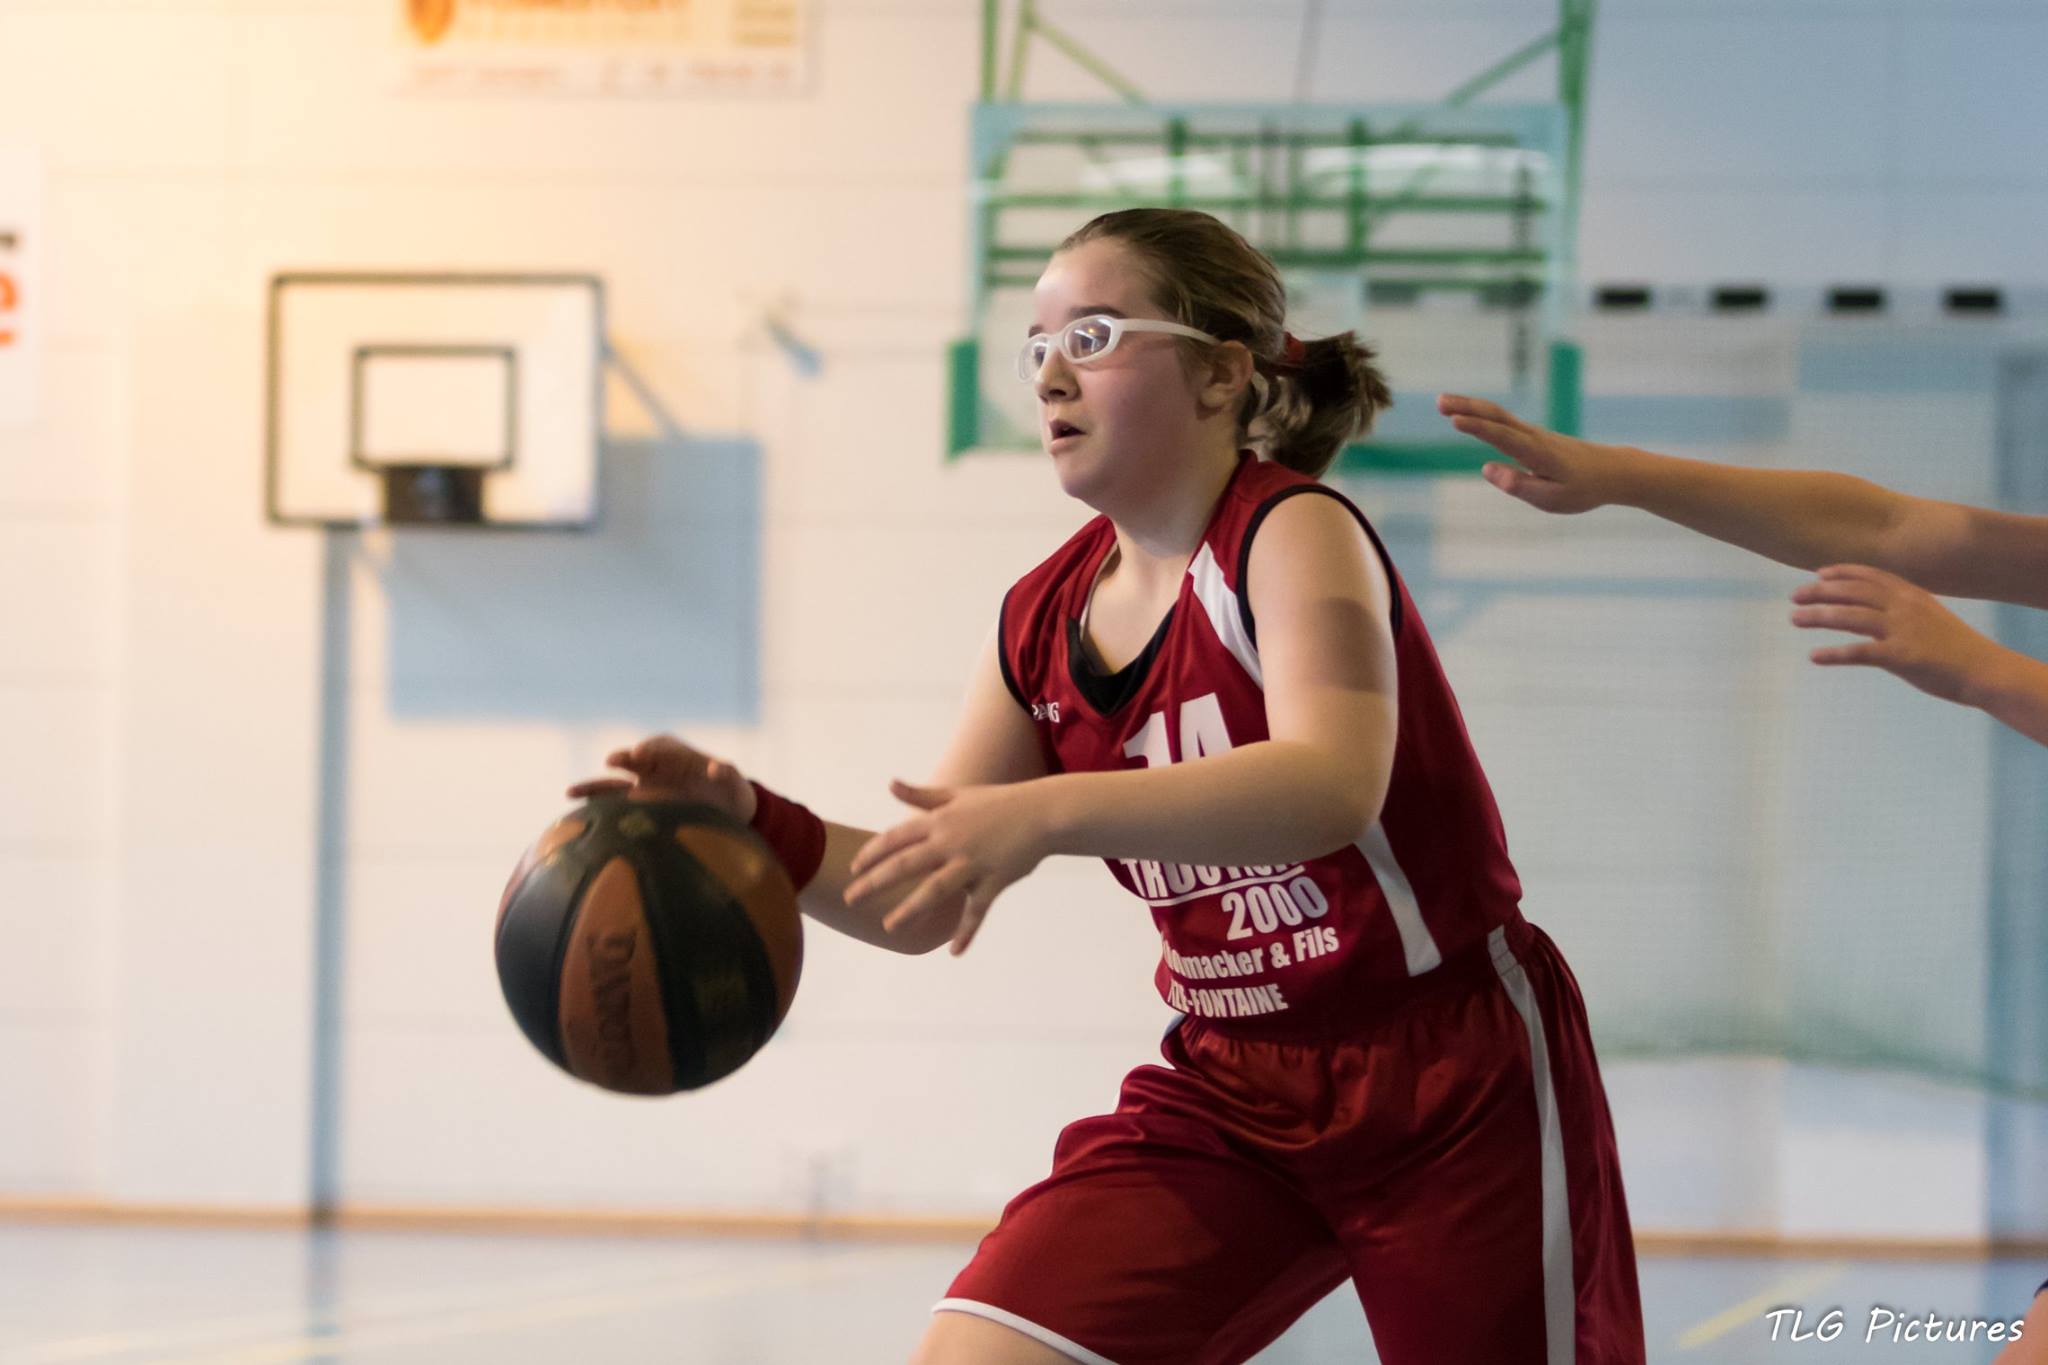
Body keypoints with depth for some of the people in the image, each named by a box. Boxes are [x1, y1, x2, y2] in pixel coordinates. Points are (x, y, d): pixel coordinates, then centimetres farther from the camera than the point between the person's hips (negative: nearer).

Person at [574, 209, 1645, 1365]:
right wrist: (757, 824, -13)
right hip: (1232, 1087, 5)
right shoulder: (1043, 623, 3)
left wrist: (1047, 813, -47)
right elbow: (925, 904, 7)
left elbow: (1332, 787, -35)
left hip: (1455, 1080, -5)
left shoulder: (1295, 533, -15)